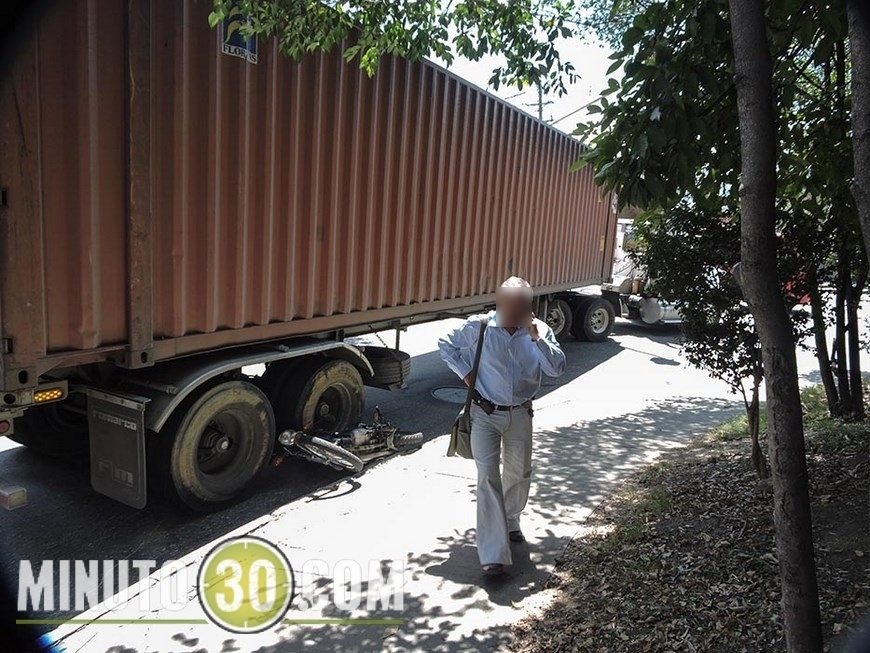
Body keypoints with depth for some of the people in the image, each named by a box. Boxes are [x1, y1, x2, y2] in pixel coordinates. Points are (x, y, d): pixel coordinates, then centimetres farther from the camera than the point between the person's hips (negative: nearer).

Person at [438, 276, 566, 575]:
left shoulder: (539, 330, -7)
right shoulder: (478, 326, -12)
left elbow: (557, 368, -17)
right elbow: (446, 345, 2)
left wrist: (535, 336, -25)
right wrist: (466, 374, -6)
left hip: (520, 415, 3)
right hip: (485, 414, -2)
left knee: (519, 474, 16)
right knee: (489, 478, -7)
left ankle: (510, 522, 46)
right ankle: (493, 555, -4)